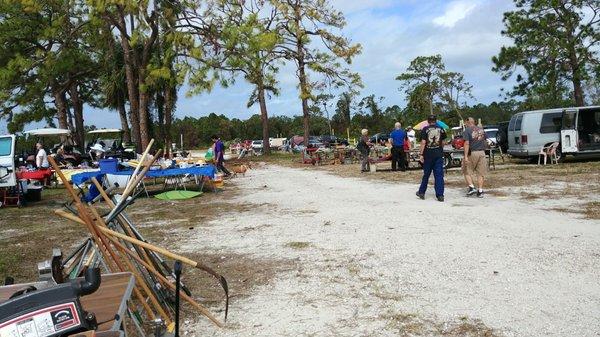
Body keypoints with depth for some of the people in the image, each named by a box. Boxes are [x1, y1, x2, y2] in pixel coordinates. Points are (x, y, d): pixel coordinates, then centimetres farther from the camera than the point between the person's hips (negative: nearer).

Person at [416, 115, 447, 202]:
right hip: (439, 154, 1)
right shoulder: (441, 129, 5)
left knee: (426, 174, 11)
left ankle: (421, 192, 22)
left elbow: (423, 142, -9)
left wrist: (421, 154, -7)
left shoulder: (425, 129, -3)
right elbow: (443, 142, 11)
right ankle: (440, 195, -1)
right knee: (439, 175, 2)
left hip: (428, 155, -1)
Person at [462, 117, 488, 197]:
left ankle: (471, 187, -2)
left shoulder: (467, 131, -6)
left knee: (467, 171, 9)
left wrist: (465, 156, -18)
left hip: (472, 153, -5)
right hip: (482, 153, 5)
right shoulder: (481, 130, 12)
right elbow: (485, 142, 18)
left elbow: (467, 143, -16)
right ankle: (480, 191, 8)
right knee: (481, 173, 8)